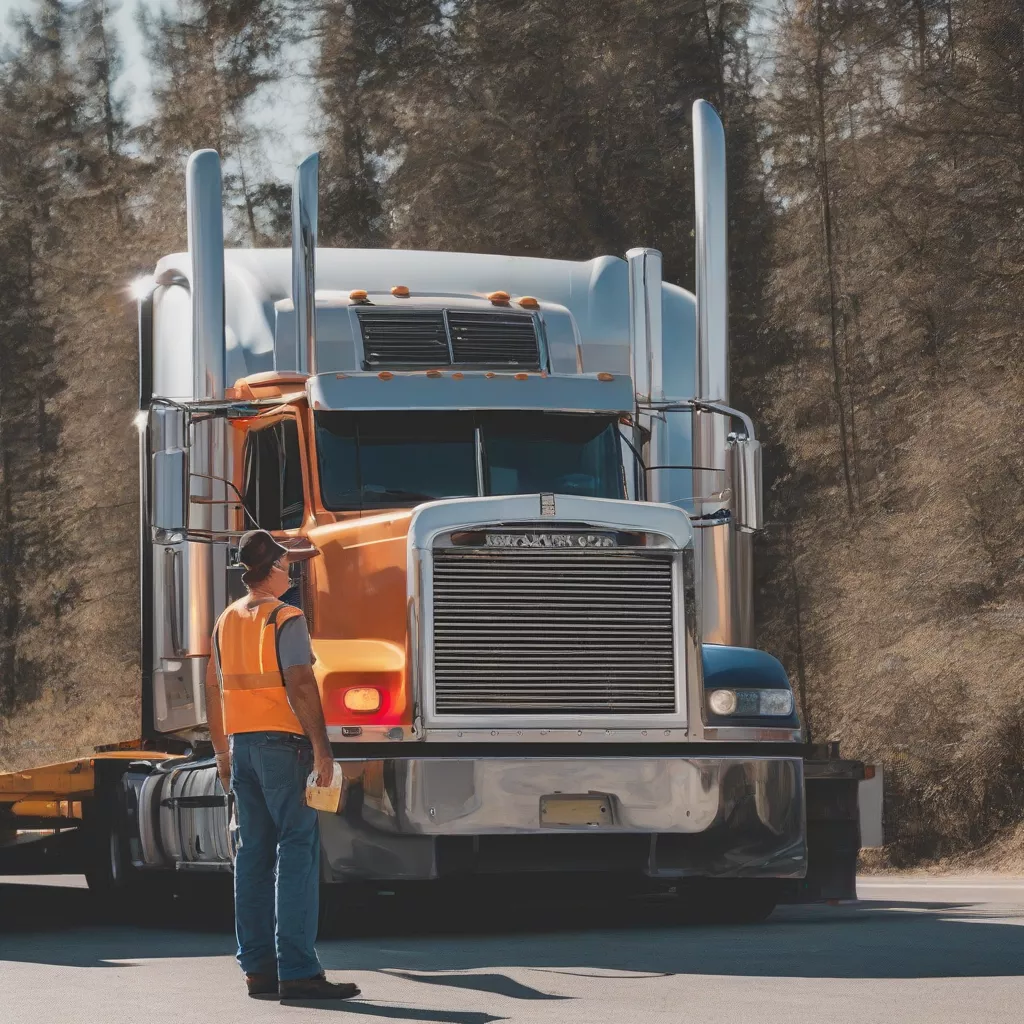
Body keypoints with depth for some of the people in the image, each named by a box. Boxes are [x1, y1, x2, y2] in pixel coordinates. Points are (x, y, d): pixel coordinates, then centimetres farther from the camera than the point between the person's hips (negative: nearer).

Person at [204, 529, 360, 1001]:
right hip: (282, 742, -8)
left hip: (242, 744, 8)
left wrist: (222, 752, 25)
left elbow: (214, 692, 18)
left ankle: (258, 967, 10)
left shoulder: (227, 620, 13)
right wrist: (321, 748, -20)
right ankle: (297, 970, -15)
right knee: (298, 851, -9)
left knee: (254, 852, 10)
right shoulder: (285, 619, -10)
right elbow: (299, 685, -19)